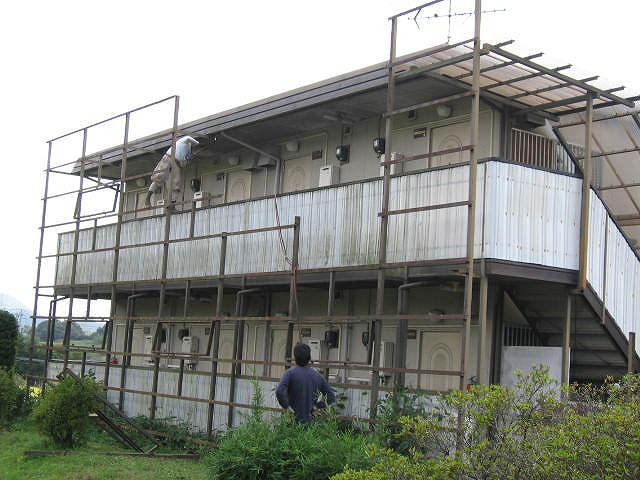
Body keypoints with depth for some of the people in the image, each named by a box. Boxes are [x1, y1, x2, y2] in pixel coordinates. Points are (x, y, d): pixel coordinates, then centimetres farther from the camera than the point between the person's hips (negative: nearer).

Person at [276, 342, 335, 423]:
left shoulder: (290, 373, -8)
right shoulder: (317, 376, 5)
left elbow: (279, 392, -23)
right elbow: (331, 398, 10)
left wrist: (287, 407, -10)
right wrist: (317, 406, 11)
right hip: (310, 420, 4)